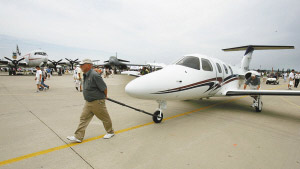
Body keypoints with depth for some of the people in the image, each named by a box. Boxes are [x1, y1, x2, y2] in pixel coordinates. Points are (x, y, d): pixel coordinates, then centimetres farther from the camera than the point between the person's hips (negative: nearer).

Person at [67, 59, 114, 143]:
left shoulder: (94, 75, -24)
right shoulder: (85, 75, 6)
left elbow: (104, 87, -19)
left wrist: (105, 96, -3)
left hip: (97, 102, -8)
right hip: (88, 102, 9)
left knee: (105, 118, 9)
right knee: (84, 118, 8)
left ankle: (110, 132, 29)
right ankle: (78, 137, 16)